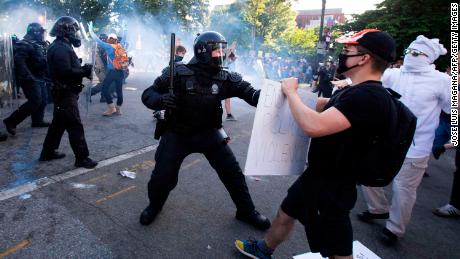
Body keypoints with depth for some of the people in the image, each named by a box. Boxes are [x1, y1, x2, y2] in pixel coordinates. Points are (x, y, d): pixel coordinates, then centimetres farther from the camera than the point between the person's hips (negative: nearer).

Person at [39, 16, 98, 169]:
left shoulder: (63, 46, 16)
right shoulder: (60, 49, -18)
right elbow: (66, 72, -27)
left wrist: (83, 69, 3)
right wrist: (84, 71, -19)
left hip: (64, 92, 11)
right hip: (65, 93, -11)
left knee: (59, 123, 18)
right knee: (75, 126, -7)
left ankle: (48, 152, 30)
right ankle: (82, 158, -2)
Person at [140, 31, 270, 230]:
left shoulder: (225, 79, -9)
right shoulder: (178, 73, -16)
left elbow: (252, 94, -15)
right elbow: (147, 94, -10)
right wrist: (161, 100, -33)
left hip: (208, 133, 3)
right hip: (176, 134, -2)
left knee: (232, 172, 3)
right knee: (162, 176, -1)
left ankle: (246, 211, 27)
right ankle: (154, 206, 35)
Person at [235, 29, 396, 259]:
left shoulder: (370, 96, -26)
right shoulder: (355, 92, 7)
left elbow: (314, 126, -36)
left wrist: (291, 92, -20)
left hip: (332, 186, -9)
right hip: (316, 174, 10)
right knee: (285, 214, 26)